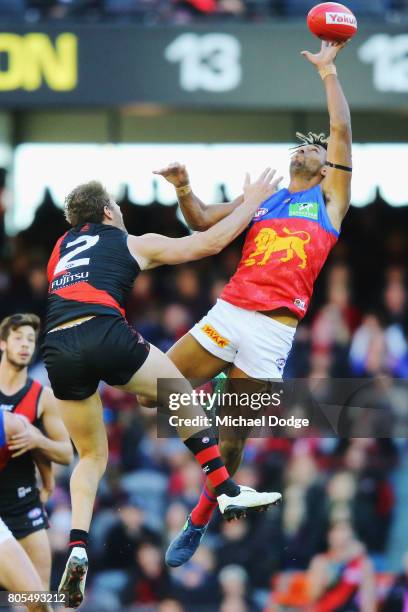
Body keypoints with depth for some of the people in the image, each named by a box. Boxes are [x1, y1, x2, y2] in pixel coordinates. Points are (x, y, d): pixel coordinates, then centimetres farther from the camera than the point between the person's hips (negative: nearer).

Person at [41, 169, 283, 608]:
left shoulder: (61, 247, 29)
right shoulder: (134, 244, 18)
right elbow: (211, 242, 21)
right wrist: (252, 202, 33)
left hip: (58, 349, 4)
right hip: (104, 333, -4)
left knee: (91, 455, 19)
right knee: (183, 398, 21)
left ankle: (77, 547, -1)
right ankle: (226, 492, 16)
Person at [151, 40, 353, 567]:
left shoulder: (330, 199, 11)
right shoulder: (261, 198, 22)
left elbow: (342, 130, 3)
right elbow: (204, 224, 21)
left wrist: (328, 70, 6)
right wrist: (184, 191, 2)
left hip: (272, 330, -4)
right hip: (227, 314, 4)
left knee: (230, 440, 1)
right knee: (152, 394, -6)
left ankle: (198, 523, 17)